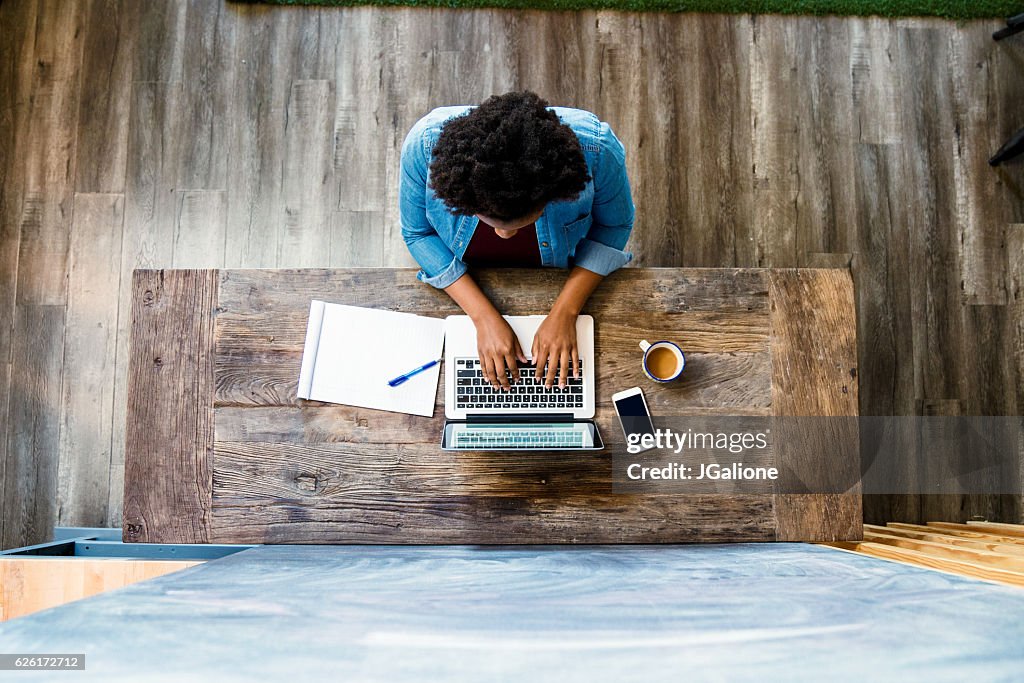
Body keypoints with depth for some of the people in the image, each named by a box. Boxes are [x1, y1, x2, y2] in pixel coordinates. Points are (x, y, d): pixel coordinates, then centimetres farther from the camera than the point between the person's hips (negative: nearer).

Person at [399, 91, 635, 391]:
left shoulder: (597, 149, -40)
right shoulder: (425, 144, -39)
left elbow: (614, 225, -19)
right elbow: (418, 233, -22)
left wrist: (564, 312, -27)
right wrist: (484, 317, -29)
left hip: (560, 278, 0)